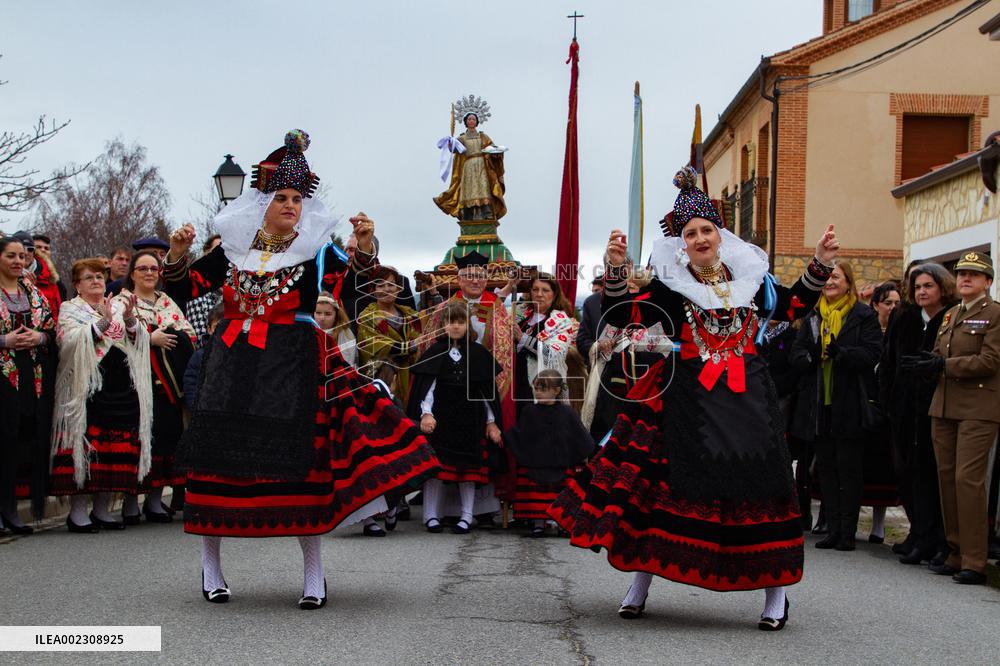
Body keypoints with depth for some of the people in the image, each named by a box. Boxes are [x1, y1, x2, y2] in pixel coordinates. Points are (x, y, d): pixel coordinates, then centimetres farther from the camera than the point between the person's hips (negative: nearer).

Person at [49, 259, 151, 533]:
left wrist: (130, 318, -13)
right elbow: (72, 341, -10)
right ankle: (77, 511, -4)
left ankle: (102, 509, 10)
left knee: (118, 448, 1)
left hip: (122, 385, 4)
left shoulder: (118, 307, 19)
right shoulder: (70, 310, 9)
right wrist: (102, 322, -20)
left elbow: (139, 340, 6)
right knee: (85, 445, -9)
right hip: (86, 386, -4)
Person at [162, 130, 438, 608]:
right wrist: (177, 255, -2)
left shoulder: (317, 251, 3)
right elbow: (181, 293, 13)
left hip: (292, 367, -2)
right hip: (232, 364, 2)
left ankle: (313, 570, 6)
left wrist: (365, 249, -22)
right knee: (217, 459, 1)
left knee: (300, 460, -6)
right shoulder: (231, 250, 9)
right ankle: (210, 565, 16)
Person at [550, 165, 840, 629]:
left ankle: (775, 593, 10)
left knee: (758, 489, -1)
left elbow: (791, 307, 22)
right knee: (663, 486, -1)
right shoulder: (671, 286, 0)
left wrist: (819, 266, 12)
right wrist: (616, 270, -21)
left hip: (747, 399, 2)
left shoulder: (749, 276, 9)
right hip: (688, 401, -2)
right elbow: (620, 317, -7)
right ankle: (639, 586, 12)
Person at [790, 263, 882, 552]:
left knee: (849, 468, -1)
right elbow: (795, 355, 8)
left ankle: (848, 531, 4)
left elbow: (872, 353, -11)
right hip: (819, 403, 5)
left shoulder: (864, 316, 0)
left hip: (849, 403, -5)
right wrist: (810, 356, -14)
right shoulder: (813, 317, 15)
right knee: (826, 467, 7)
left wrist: (841, 353, -25)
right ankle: (832, 529, 12)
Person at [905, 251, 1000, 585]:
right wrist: (926, 363, -3)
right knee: (947, 476, 7)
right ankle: (956, 554, 14)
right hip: (944, 407, 7)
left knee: (968, 478, -12)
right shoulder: (951, 315, 19)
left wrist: (943, 365, -16)